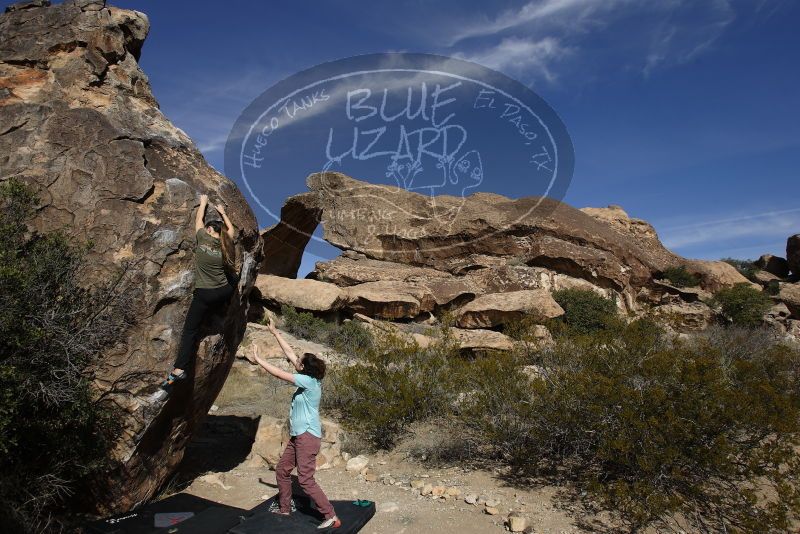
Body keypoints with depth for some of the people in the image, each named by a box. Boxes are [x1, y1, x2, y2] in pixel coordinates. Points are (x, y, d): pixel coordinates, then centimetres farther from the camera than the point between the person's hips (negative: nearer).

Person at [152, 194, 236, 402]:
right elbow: (230, 228, 26)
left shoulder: (203, 238, -5)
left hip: (203, 294, -3)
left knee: (190, 331, -5)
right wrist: (222, 212, 39)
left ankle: (177, 371, -16)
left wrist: (203, 202, 30)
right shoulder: (225, 243, 3)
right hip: (224, 293, 3)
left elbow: (199, 220, 14)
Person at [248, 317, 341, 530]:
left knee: (306, 480, -9)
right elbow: (289, 353, 9)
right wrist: (275, 332, 13)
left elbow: (279, 374, -20)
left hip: (308, 436, -10)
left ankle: (331, 517, -5)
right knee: (282, 471, 20)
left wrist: (257, 359, -11)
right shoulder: (308, 377, 4)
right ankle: (285, 507, 36)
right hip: (298, 435, 10)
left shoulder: (309, 381, -20)